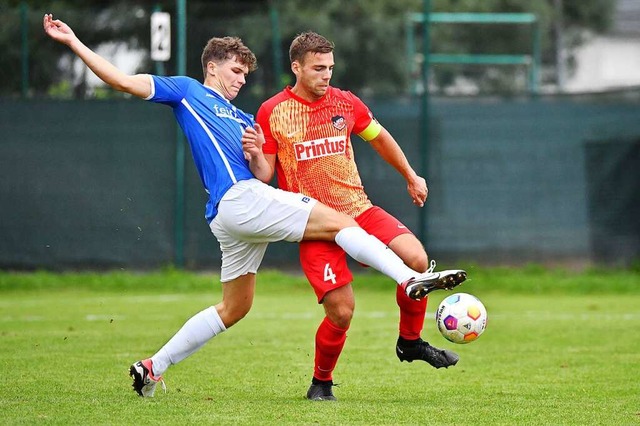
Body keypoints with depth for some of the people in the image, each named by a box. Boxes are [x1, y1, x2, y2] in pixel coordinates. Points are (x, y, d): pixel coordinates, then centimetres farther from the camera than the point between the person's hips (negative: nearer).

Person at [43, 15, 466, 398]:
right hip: (237, 199, -9)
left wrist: (256, 155, 0)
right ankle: (410, 279, -28)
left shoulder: (242, 120, 28)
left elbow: (262, 176, 22)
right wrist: (74, 42, -4)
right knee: (339, 222, -16)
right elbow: (122, 80, 2)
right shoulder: (186, 91, 8)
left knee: (233, 308, 14)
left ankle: (154, 367, 19)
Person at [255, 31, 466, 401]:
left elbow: (379, 137, 24)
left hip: (359, 210, 3)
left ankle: (411, 342, 4)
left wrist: (411, 176, 30)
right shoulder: (272, 113, -4)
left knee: (417, 260, -20)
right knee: (341, 311, -14)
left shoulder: (345, 103, 5)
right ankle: (321, 382, 13)